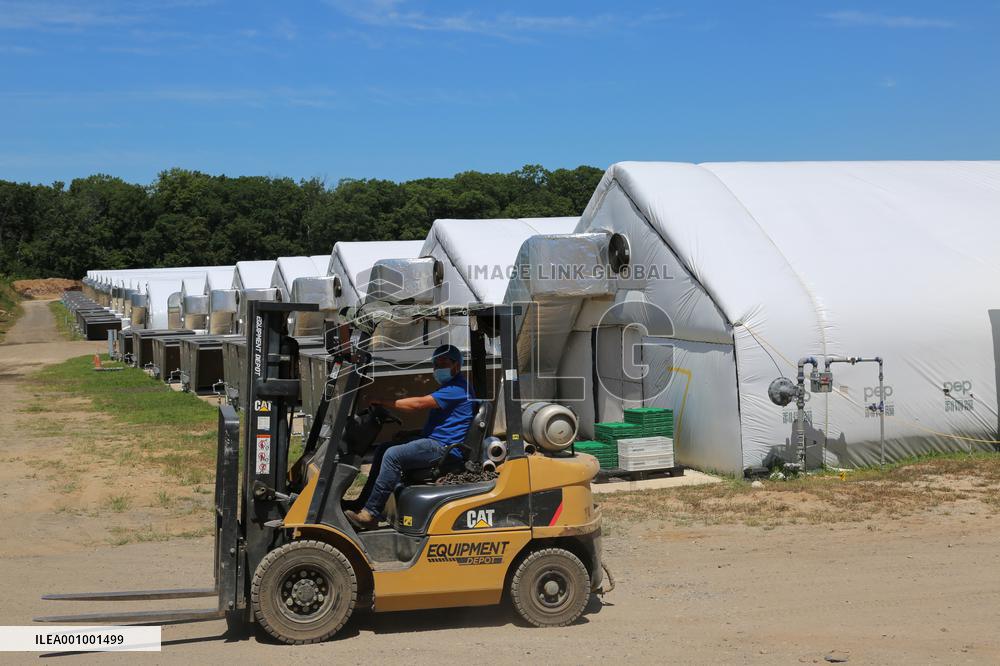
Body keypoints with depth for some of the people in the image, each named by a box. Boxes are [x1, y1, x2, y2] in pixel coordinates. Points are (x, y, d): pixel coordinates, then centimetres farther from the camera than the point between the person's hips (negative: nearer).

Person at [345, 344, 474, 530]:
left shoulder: (458, 389, -13)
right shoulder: (450, 387, 23)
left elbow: (419, 404, -19)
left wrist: (383, 402, -14)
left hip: (444, 448, -11)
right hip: (435, 442, 11)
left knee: (393, 455, -25)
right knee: (383, 449, 10)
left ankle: (370, 514, -23)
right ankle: (364, 502, 9)